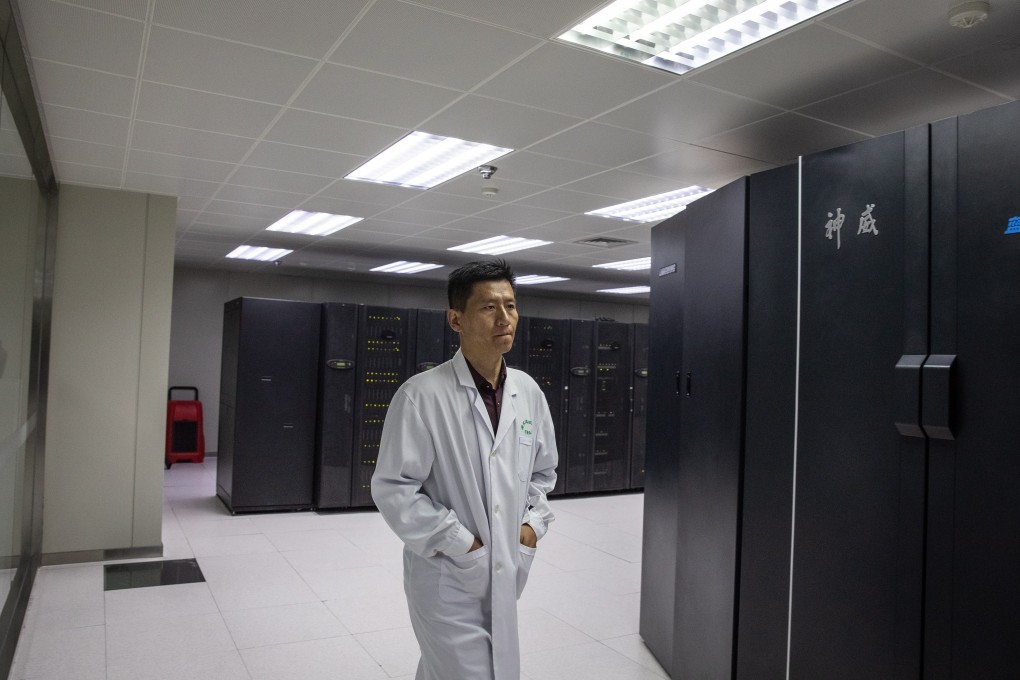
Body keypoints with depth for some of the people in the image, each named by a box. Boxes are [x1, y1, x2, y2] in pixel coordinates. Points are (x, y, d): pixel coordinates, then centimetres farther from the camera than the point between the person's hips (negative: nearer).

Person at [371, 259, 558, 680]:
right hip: (447, 579, -5)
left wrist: (534, 522, -1)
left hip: (505, 576, 6)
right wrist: (462, 545, -16)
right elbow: (393, 489, -16)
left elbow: (543, 471, 15)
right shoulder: (422, 395, -16)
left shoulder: (528, 392, 2)